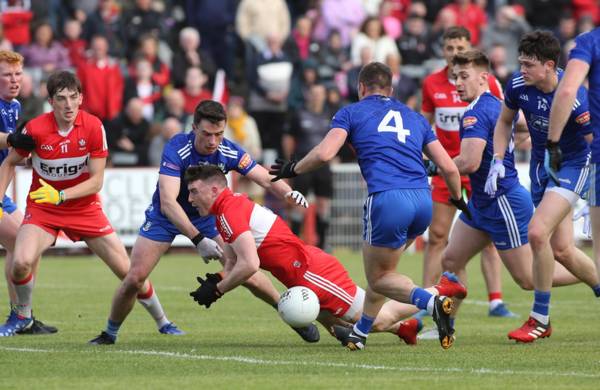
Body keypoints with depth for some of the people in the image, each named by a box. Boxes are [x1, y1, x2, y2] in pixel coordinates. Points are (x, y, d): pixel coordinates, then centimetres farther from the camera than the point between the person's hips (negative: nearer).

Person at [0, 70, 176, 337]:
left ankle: (162, 322, 20)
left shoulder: (93, 127, -15)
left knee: (127, 270, -1)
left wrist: (60, 195, -27)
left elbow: (96, 180, -13)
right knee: (21, 262, -26)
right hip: (42, 210, -1)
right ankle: (22, 316, 3)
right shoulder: (35, 129, -15)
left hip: (86, 208, 1)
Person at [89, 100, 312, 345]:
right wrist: (198, 240, -50)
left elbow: (267, 179, -16)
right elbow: (168, 202, -42)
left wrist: (288, 193, -40)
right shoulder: (176, 150, -34)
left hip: (207, 216, 3)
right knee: (135, 278, -12)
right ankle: (110, 333, 10)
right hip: (165, 216, -3)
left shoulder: (229, 152, -21)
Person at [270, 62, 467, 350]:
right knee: (381, 268, 27)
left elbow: (324, 153, -3)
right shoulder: (414, 117, 25)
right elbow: (448, 167, 20)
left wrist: (293, 169, 15)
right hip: (423, 199, 5)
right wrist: (458, 199, 38)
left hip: (388, 199, -5)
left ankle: (432, 303, -17)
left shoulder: (351, 112, 13)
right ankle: (360, 333, 33)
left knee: (378, 279, 9)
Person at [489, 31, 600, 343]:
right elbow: (504, 121, 9)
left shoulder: (573, 98, -27)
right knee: (561, 250, 7)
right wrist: (498, 160, -1)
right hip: (541, 163, 6)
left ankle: (540, 319, -11)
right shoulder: (517, 85, -11)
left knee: (538, 232, -23)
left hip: (573, 165, -6)